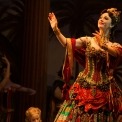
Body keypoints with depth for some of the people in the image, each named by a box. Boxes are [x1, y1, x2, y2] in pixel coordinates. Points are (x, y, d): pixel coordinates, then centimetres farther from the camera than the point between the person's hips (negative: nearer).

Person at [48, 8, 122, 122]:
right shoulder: (88, 40, 5)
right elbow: (68, 43, -10)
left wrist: (104, 45, -39)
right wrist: (56, 30, -26)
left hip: (103, 91, 0)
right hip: (84, 87, 0)